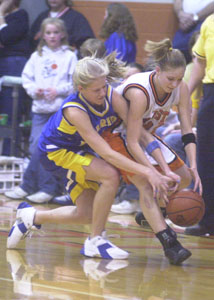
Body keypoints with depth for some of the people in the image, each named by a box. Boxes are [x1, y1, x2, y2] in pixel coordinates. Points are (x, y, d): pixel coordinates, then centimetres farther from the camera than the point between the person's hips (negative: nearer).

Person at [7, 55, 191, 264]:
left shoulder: (112, 96, -23)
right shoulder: (74, 111, -37)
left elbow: (139, 133, -20)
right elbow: (106, 153, -40)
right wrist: (147, 172, -45)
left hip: (81, 151, 7)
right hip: (55, 152, -7)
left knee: (87, 214, 9)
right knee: (110, 176, -27)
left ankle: (31, 217, 30)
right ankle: (95, 241, -12)